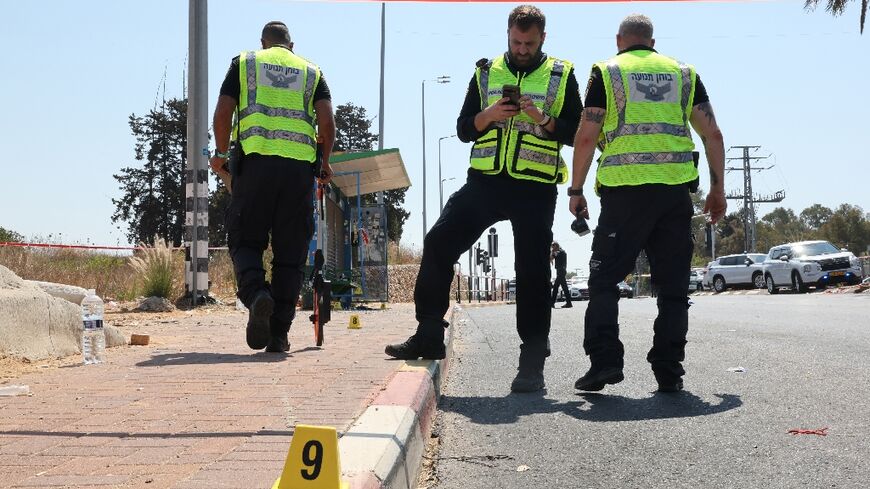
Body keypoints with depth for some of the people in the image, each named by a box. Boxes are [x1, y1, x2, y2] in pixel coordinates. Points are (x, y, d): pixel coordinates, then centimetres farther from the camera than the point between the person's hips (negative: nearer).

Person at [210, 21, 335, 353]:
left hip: (256, 161, -1)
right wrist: (325, 163, 19)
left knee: (245, 240, 7)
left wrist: (221, 154, 22)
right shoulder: (311, 71, 20)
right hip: (300, 166, 1)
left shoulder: (244, 62, 17)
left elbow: (222, 113, 7)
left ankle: (256, 293, -23)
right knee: (290, 252, 5)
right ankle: (278, 335, 3)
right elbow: (327, 121, 6)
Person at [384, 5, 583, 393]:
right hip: (485, 181, 3)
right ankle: (428, 336, 1)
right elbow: (463, 129, 12)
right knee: (438, 243, -10)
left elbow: (577, 132, 3)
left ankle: (533, 362, 5)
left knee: (532, 269, -2)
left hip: (535, 186, -2)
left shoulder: (561, 75, 7)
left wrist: (543, 119, -15)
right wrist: (487, 116, -9)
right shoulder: (486, 72, 14)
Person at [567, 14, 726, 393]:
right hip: (676, 189, 3)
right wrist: (717, 188, 16)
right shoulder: (683, 73, 16)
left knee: (604, 277, 4)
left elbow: (586, 137, 1)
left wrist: (576, 190, 7)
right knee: (672, 284, 7)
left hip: (625, 189, -2)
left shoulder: (606, 71, 8)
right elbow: (712, 134, 11)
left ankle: (604, 360, -8)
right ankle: (669, 372, 6)